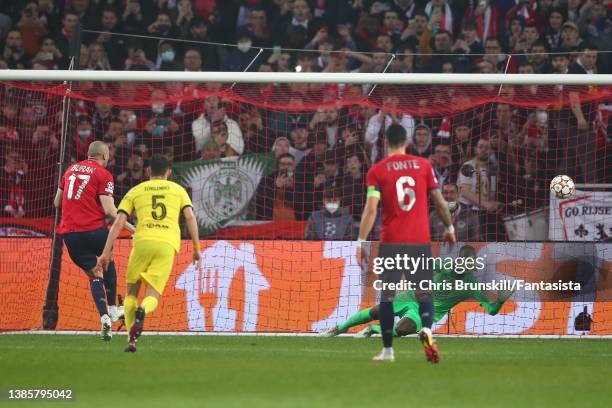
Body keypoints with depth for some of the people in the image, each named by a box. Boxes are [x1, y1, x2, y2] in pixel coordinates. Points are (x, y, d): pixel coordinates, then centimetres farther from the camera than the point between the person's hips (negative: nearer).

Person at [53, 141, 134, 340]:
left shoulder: (71, 170, 15)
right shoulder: (103, 174, -3)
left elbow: (57, 202, 21)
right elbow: (109, 210, -12)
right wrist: (132, 228, -5)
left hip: (69, 233, 4)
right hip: (95, 229, -4)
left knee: (95, 275, 9)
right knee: (108, 264, 25)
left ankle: (104, 316, -8)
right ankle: (112, 309, 28)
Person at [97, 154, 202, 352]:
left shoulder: (135, 191, 19)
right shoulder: (178, 190, 22)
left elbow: (118, 223, 11)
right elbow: (190, 218, 9)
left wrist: (106, 252, 9)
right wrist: (196, 249, 10)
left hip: (143, 241, 0)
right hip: (168, 245, 0)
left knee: (132, 292, 16)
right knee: (152, 297, 1)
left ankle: (132, 340, 4)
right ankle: (142, 311, -36)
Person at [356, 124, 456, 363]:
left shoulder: (377, 171, -1)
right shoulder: (423, 165, 5)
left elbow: (371, 209, -9)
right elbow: (439, 201, 5)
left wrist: (361, 242, -8)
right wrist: (449, 229, 18)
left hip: (391, 242, -1)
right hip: (420, 240, 1)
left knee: (387, 296, 8)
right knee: (424, 293, 7)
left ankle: (387, 350, 8)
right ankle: (427, 330, -22)